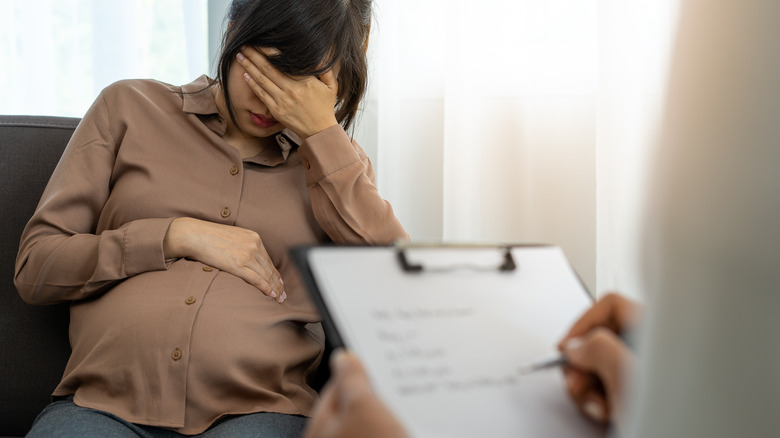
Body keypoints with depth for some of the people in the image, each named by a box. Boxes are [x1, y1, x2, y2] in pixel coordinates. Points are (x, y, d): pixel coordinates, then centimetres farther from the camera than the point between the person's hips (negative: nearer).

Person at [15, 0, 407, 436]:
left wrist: (322, 131, -2)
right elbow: (34, 268, 10)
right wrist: (178, 236, -4)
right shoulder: (130, 107, 15)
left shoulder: (334, 158, 16)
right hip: (108, 403, 0)